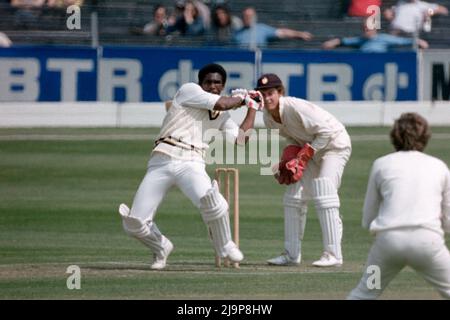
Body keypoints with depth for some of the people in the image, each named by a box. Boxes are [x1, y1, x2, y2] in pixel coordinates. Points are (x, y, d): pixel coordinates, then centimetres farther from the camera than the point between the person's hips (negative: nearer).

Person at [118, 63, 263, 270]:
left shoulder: (222, 117, 21)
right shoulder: (188, 90, 7)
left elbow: (240, 138, 8)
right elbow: (220, 103, -5)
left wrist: (252, 108, 17)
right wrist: (243, 99, 12)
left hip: (191, 164, 2)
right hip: (161, 162, -1)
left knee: (210, 199, -33)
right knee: (133, 224, -10)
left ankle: (225, 247, -7)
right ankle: (161, 248, 23)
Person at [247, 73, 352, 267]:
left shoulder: (295, 108, -30)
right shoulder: (268, 118, -6)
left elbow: (325, 132, -27)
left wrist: (303, 157, -26)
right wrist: (287, 159, -9)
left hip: (335, 144, -9)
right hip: (310, 149, 9)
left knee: (324, 197, -20)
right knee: (293, 196, 5)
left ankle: (333, 254, -19)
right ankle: (292, 254, 13)